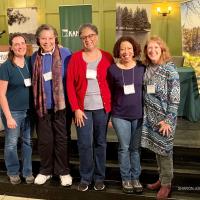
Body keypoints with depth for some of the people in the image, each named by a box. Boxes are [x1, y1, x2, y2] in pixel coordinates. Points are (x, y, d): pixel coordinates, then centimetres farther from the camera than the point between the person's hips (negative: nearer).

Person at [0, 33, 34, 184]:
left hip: (29, 110, 4)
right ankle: (13, 173, 28)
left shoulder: (30, 62, 0)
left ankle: (28, 172, 28)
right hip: (13, 111, -4)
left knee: (28, 142, 12)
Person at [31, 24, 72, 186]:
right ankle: (45, 170, 29)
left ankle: (64, 171, 24)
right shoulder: (35, 57, 5)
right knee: (44, 140, 11)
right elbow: (34, 82, 13)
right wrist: (35, 103, 9)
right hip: (42, 105, 3)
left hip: (61, 104, -3)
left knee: (62, 139, 8)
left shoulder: (65, 53, -5)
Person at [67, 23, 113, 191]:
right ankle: (85, 178, 21)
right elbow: (70, 84, -2)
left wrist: (111, 105, -3)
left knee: (100, 143, 10)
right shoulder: (76, 57, -1)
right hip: (83, 108, 0)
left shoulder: (107, 57, 1)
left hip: (102, 107, 1)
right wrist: (76, 108, -8)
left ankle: (99, 178, 25)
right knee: (84, 144, 3)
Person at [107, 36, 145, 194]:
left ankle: (135, 177, 27)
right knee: (124, 148, 8)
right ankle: (126, 178, 24)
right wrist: (109, 114, 2)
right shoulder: (113, 70, -6)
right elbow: (109, 93, 0)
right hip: (120, 115, -1)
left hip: (139, 114, 2)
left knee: (136, 148, 12)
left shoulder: (142, 68, -2)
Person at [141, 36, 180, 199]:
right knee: (157, 149, 15)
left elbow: (175, 98, -14)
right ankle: (162, 179, 31)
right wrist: (145, 115, 9)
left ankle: (167, 184, 19)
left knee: (165, 150, 4)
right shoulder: (148, 69, 6)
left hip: (164, 117, -6)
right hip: (151, 117, 6)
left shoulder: (170, 69, -11)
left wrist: (168, 120, -17)